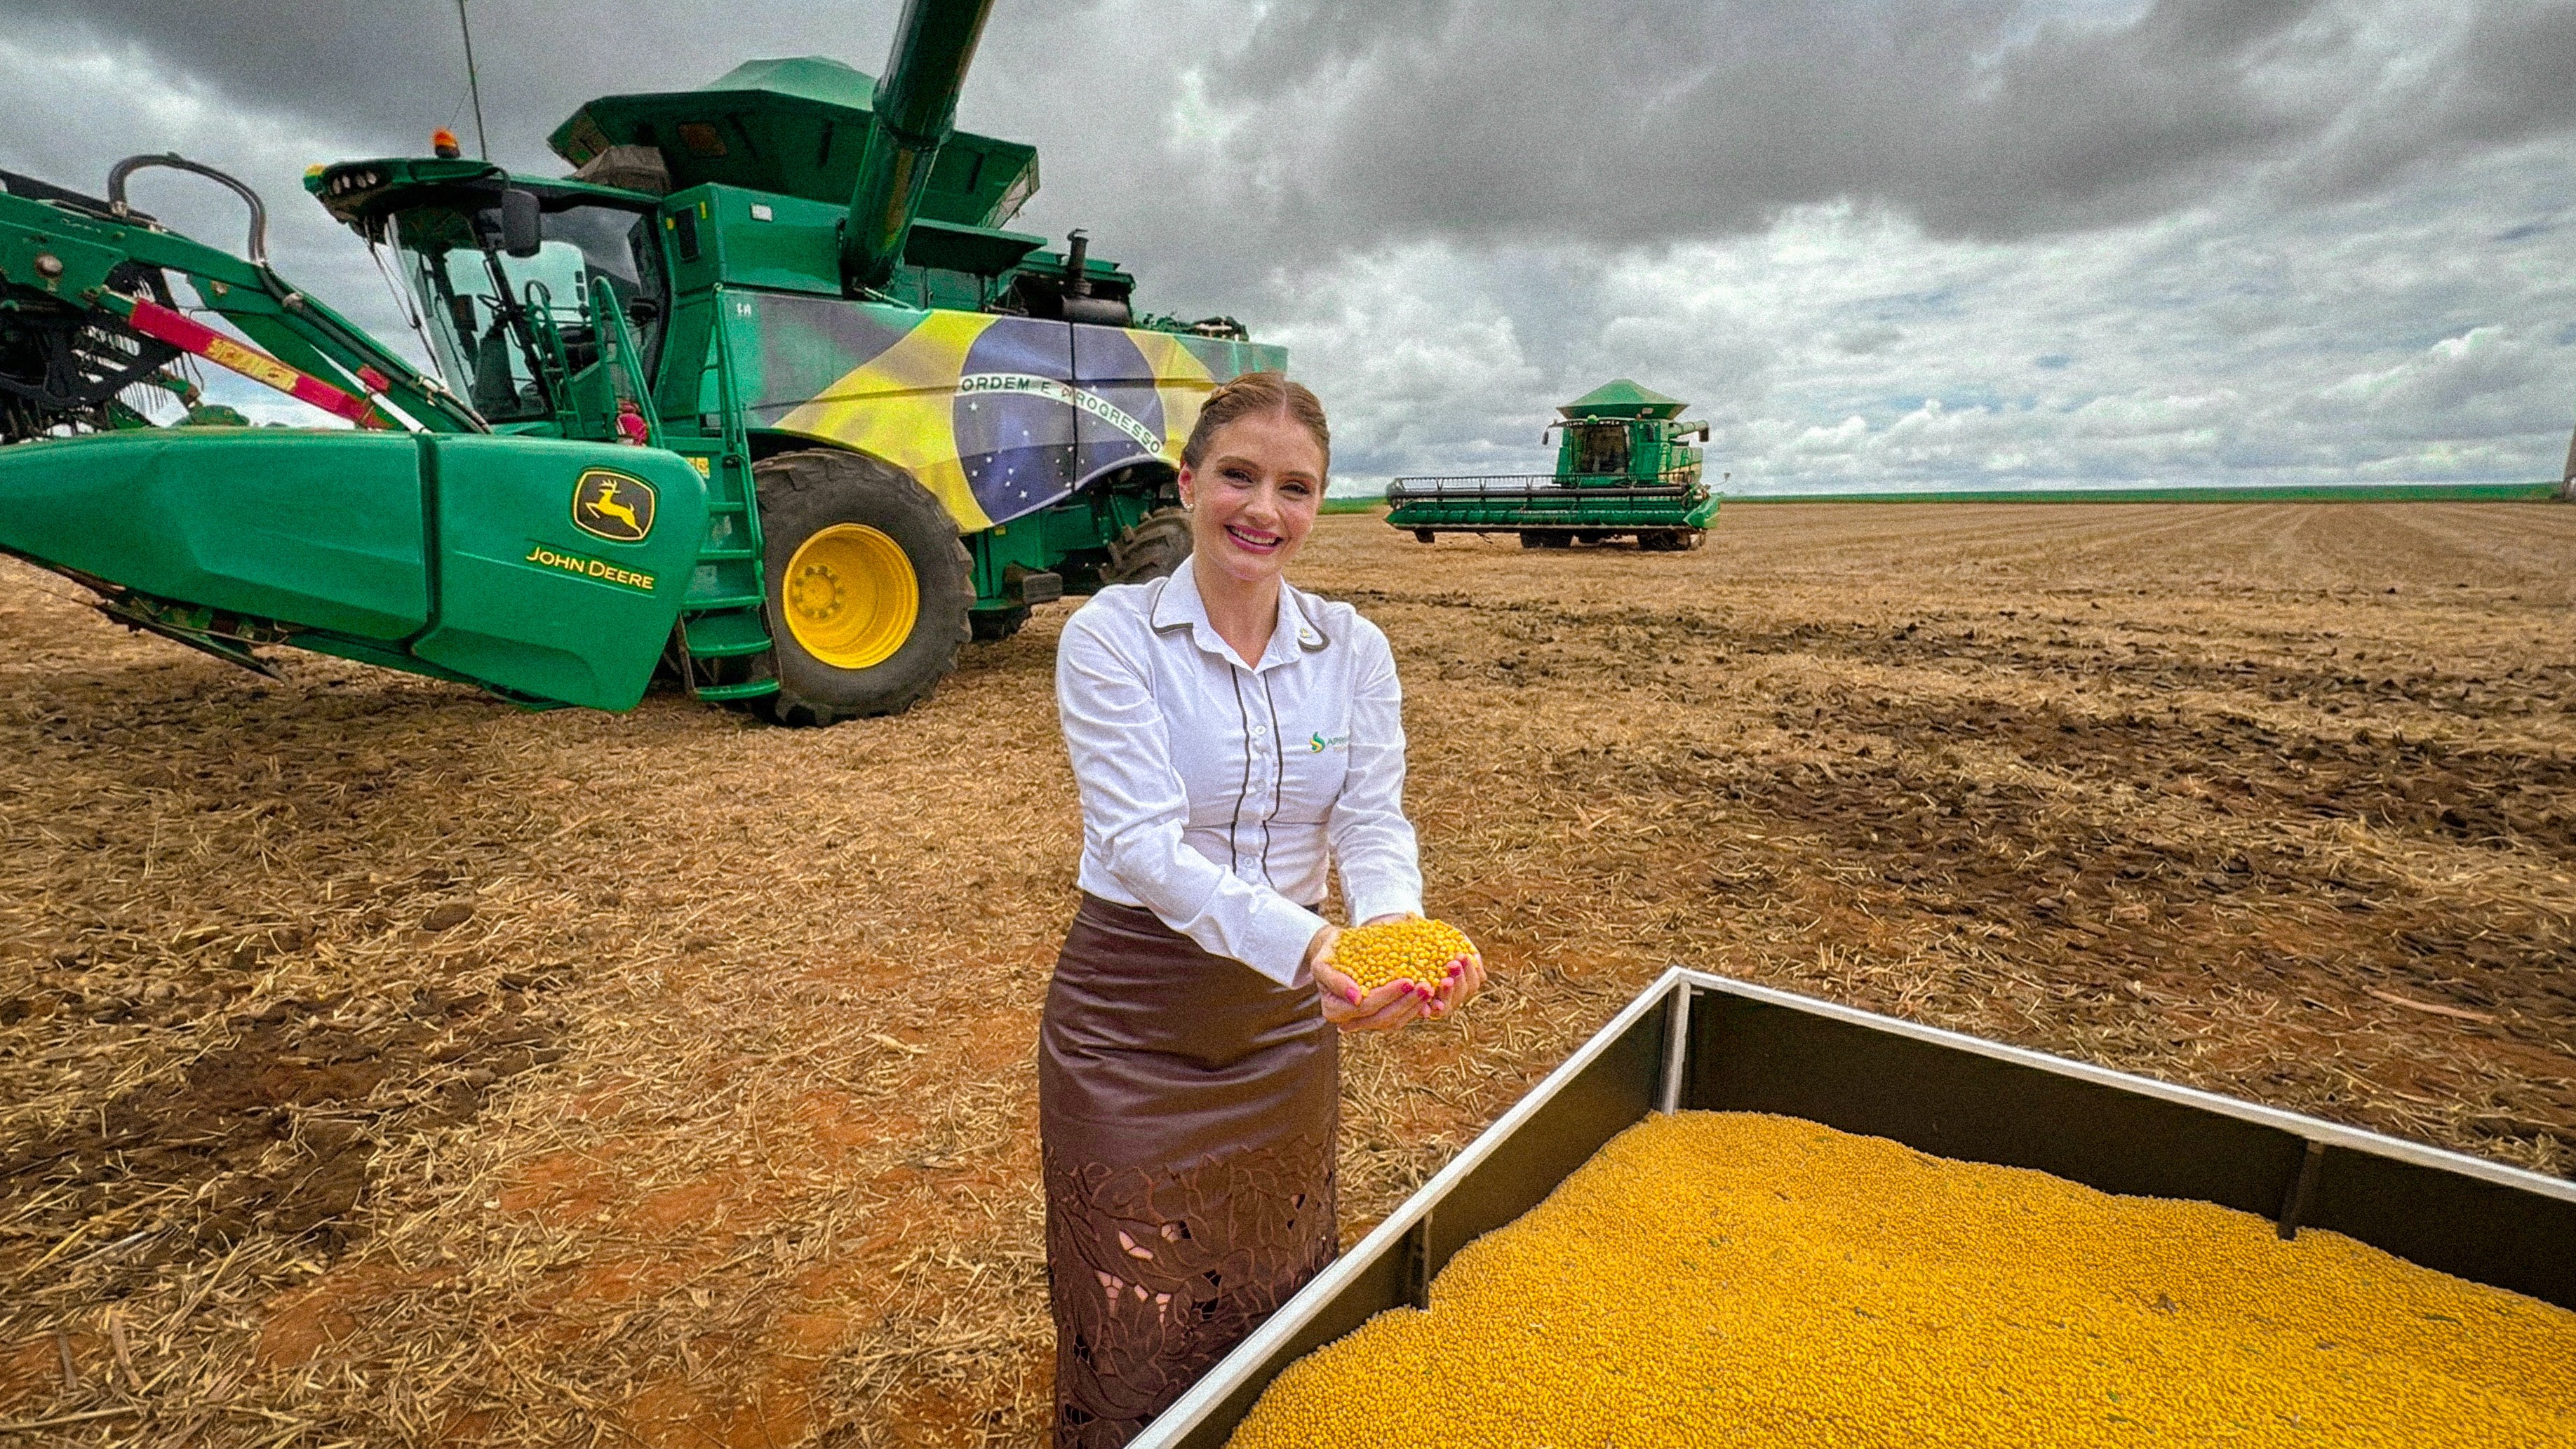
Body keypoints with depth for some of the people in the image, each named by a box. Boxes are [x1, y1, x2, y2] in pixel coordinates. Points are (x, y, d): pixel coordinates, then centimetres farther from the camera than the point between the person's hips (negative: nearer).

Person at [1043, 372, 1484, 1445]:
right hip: (1134, 1021, -3)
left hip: (1287, 1017, 4)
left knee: (1282, 1311, 23)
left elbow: (1373, 822, -7)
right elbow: (1144, 839, -24)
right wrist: (1302, 943, -39)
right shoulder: (1112, 635, -14)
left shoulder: (1353, 649, -1)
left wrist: (1394, 922, -30)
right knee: (1136, 1329, 13)